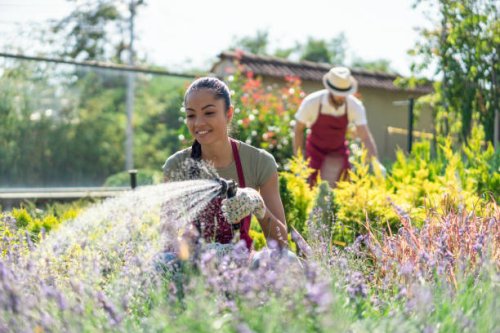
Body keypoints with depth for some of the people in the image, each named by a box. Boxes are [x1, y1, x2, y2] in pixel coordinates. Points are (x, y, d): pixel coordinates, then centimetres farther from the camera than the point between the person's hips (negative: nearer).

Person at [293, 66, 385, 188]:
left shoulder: (355, 106, -25)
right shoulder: (311, 102, -28)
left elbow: (365, 136, -27)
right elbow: (299, 129, -13)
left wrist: (375, 162, -40)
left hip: (338, 151, 1)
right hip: (315, 150, -1)